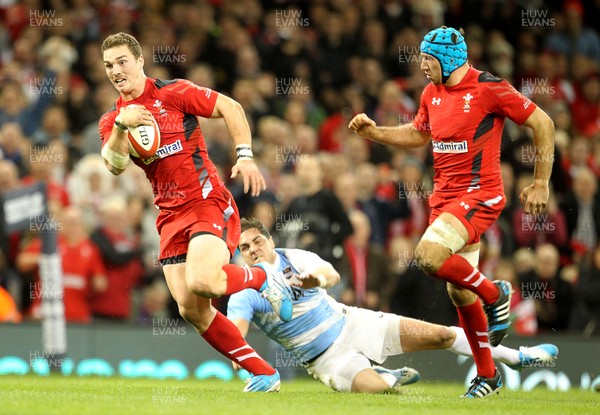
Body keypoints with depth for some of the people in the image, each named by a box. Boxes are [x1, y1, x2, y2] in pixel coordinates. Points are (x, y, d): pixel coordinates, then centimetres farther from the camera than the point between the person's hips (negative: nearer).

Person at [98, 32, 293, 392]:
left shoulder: (174, 93, -2)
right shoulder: (111, 120, 11)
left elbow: (230, 107, -2)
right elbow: (115, 165, -7)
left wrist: (245, 156, -13)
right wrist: (122, 125, -23)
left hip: (208, 201, -6)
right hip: (171, 216, 6)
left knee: (200, 281, -29)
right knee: (191, 309, -5)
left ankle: (263, 278, 2)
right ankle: (264, 374, 6)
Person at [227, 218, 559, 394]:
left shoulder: (294, 258, -5)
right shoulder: (244, 295, -11)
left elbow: (332, 275, -24)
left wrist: (318, 279, -49)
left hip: (350, 322, 3)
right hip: (326, 357, -3)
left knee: (441, 335, -3)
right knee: (373, 387, -33)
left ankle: (514, 356, 19)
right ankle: (391, 377, 6)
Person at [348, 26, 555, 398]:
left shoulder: (489, 89, -13)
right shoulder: (432, 94, 9)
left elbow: (543, 124, -8)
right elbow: (418, 134, 27)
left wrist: (541, 183, -6)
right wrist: (373, 132, 13)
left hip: (480, 195, -7)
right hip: (444, 197, 7)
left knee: (429, 255, -28)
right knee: (459, 293, 8)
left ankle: (495, 293, -4)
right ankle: (487, 375, 21)